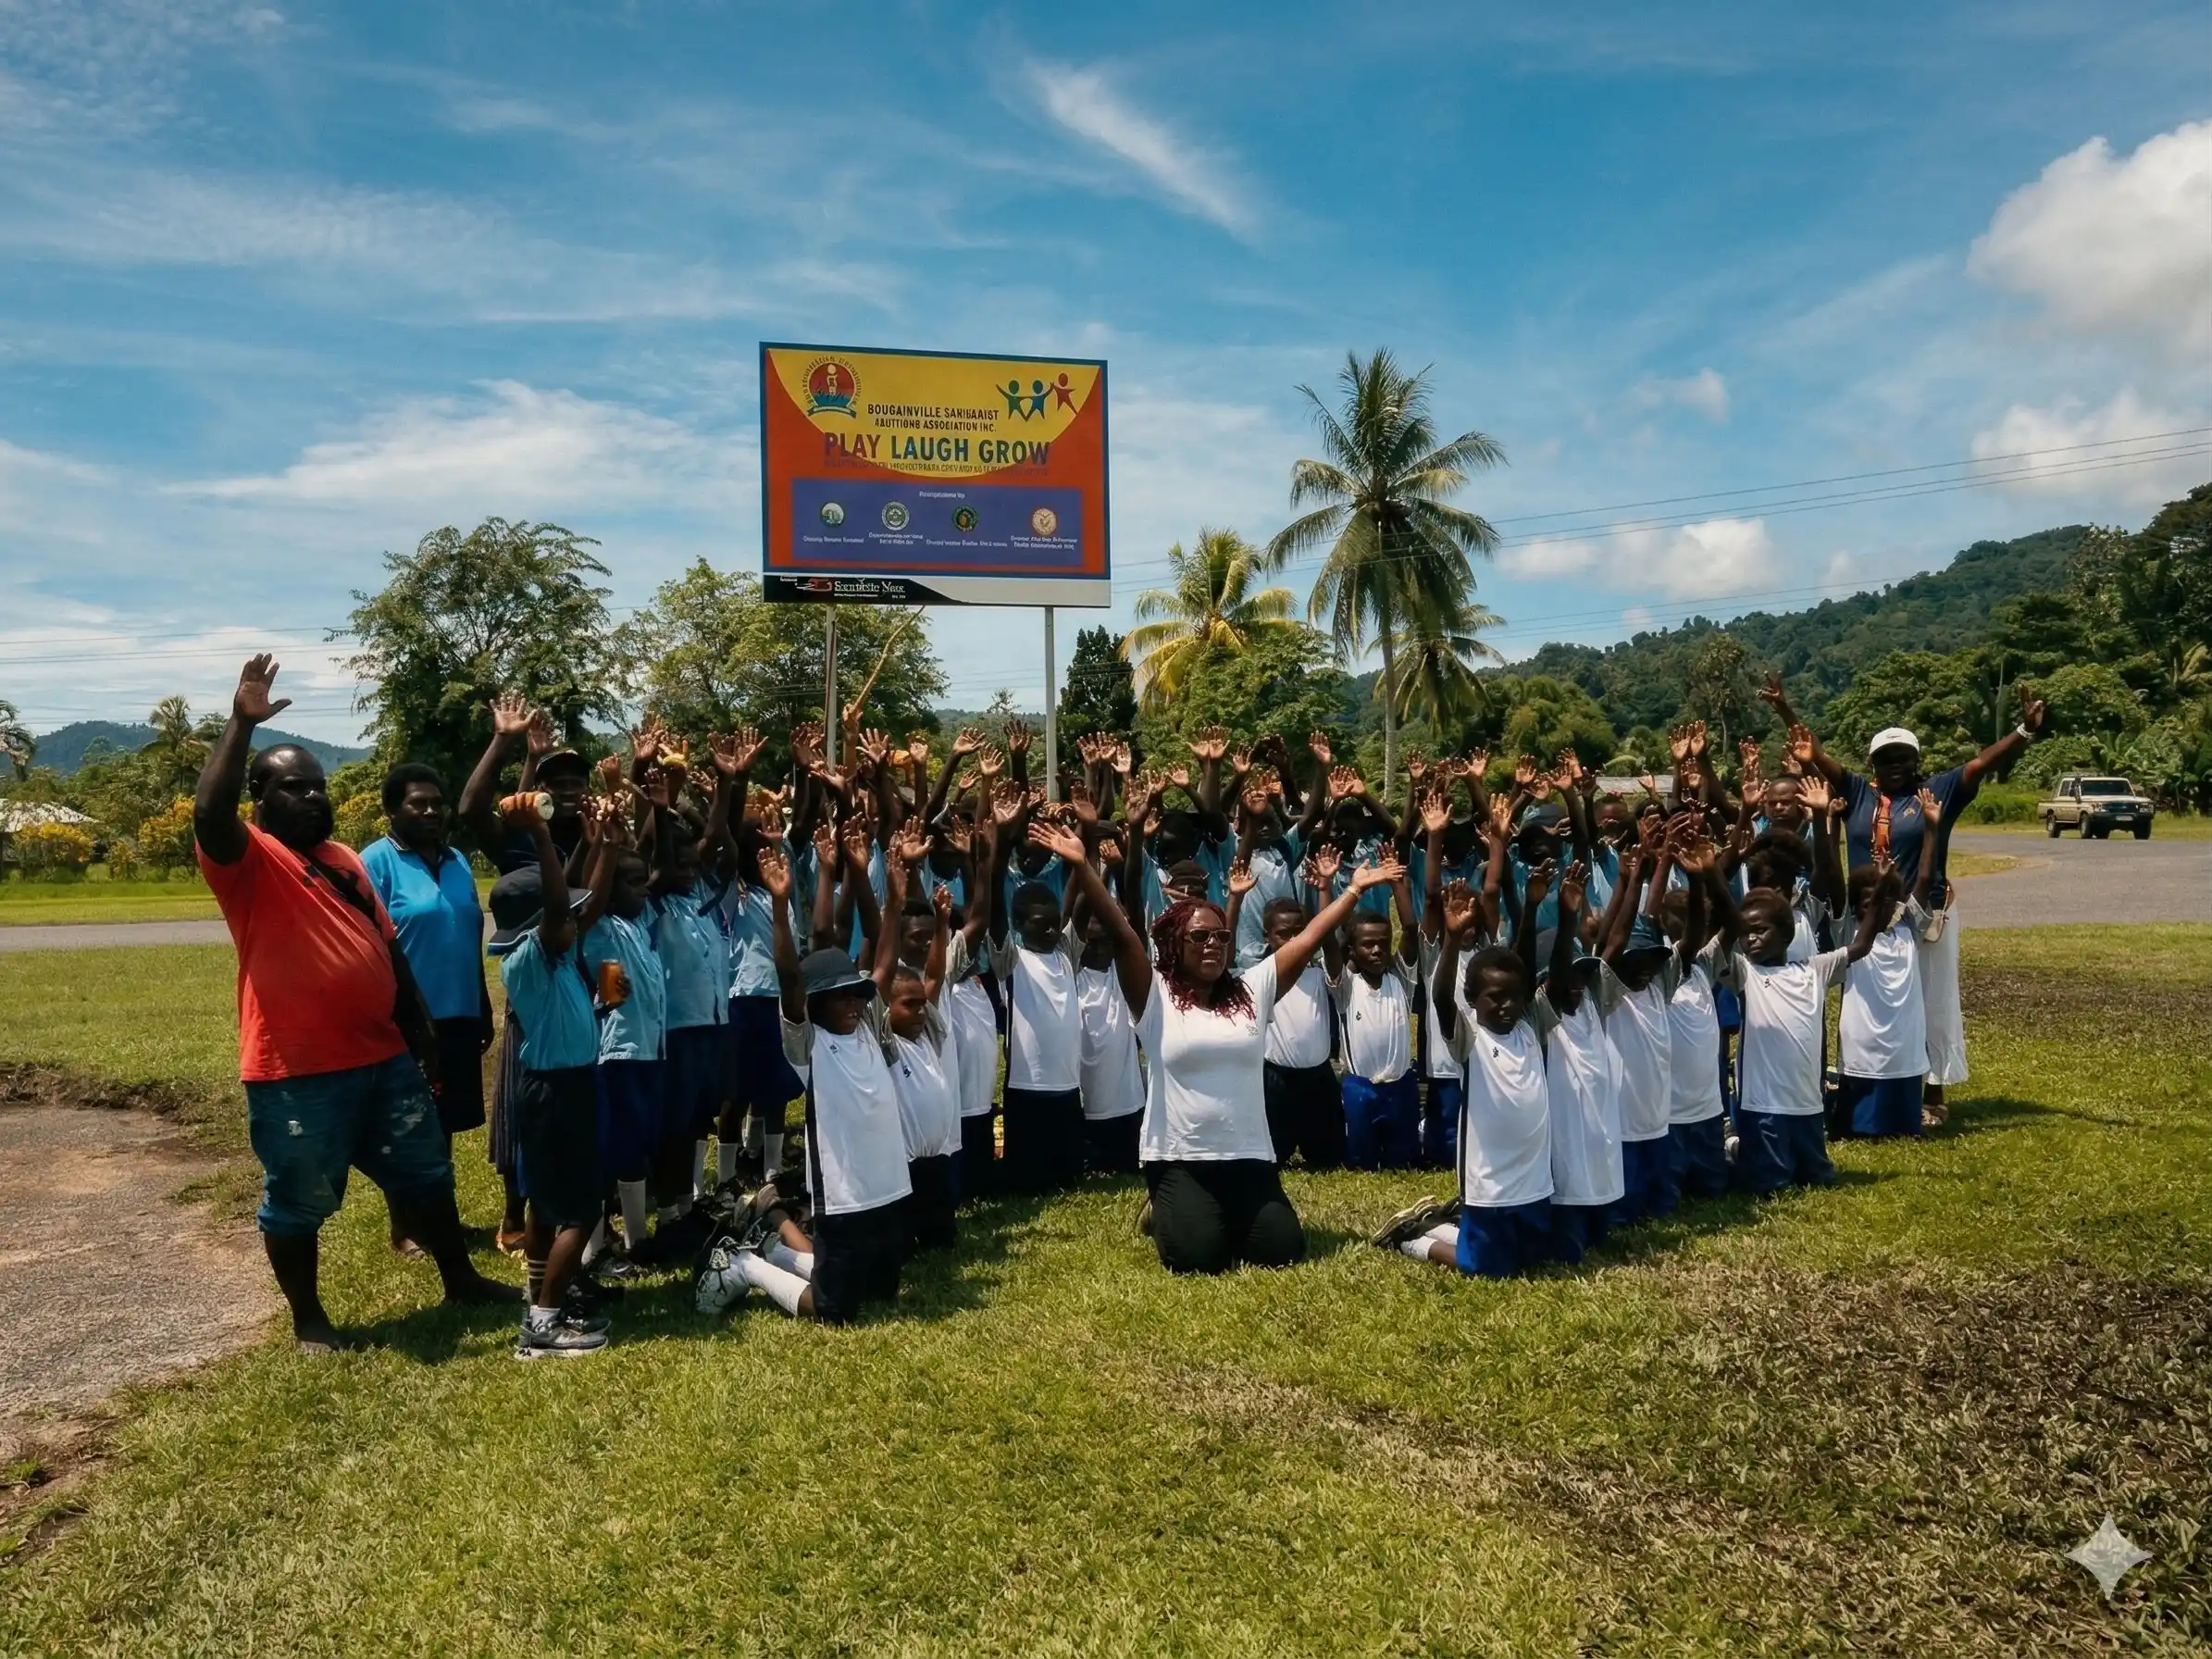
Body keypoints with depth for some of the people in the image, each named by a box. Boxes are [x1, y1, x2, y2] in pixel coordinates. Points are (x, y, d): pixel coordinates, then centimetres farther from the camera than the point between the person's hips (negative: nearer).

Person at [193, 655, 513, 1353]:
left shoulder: (346, 859, 13)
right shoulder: (249, 860, -9)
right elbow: (208, 812, -32)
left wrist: (420, 1029, 16)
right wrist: (242, 722, -31)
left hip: (383, 1057, 7)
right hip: (296, 1071, -7)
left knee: (426, 1175, 17)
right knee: (298, 1204, 8)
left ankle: (460, 1280, 33)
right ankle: (308, 1316, 27)